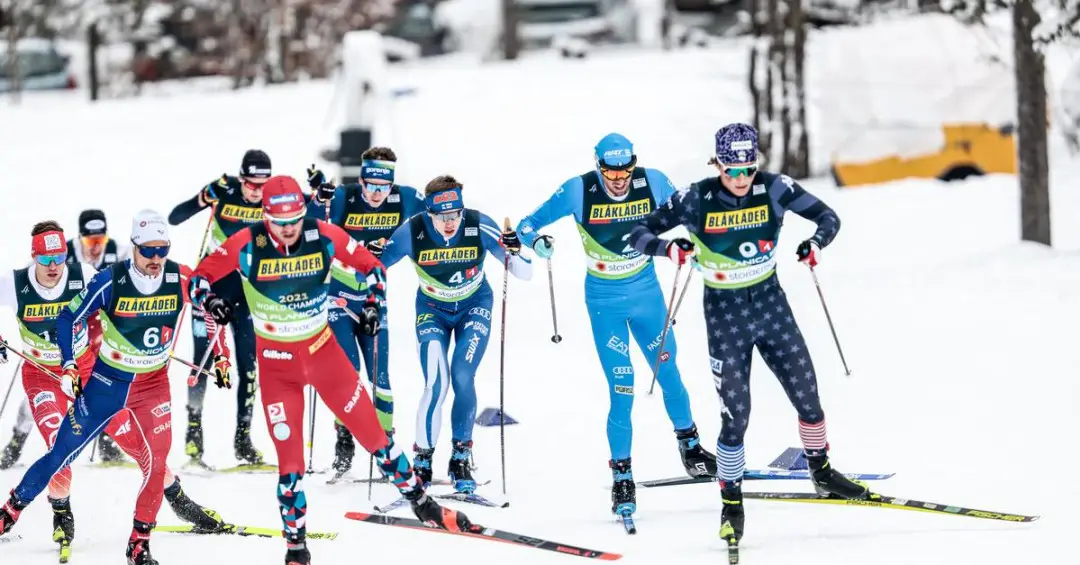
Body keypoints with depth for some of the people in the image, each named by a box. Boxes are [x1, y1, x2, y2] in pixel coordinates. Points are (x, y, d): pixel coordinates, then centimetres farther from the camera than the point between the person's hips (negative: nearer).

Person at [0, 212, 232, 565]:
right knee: (63, 450, -1)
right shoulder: (111, 282, -19)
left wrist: (220, 355, 6)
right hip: (106, 381, -2)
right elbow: (70, 318, -11)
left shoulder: (181, 280, -11)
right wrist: (69, 367, -18)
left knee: (155, 460, -11)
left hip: (153, 385, 2)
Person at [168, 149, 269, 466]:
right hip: (213, 283, -2)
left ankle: (243, 437, 8)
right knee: (203, 359, -2)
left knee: (249, 364, 0)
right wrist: (204, 199, -34)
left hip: (247, 288, 2)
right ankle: (193, 431, 8)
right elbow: (174, 219, -15)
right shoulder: (225, 191, -15)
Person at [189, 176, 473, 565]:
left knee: (371, 430, 6)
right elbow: (200, 276, -6)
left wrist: (373, 303, -6)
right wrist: (209, 301, -25)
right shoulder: (246, 245, -17)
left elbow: (370, 266, 3)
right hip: (276, 363, -1)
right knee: (289, 456, -2)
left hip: (322, 350, 1)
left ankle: (419, 501, 23)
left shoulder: (324, 236, -13)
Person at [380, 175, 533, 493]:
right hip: (433, 309, 0)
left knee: (463, 378, -16)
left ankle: (461, 460, -1)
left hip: (474, 306, 0)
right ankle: (422, 461, -2)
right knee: (436, 384, -16)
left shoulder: (479, 226, -24)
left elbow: (524, 274, -19)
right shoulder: (412, 232, -24)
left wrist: (513, 252, -40)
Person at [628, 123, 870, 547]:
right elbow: (640, 233, -10)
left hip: (771, 304, 2)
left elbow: (827, 217, -3)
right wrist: (668, 248, -31)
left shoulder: (773, 188, -11)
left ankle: (822, 472, 33)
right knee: (735, 416, -4)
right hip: (726, 314, -2)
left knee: (808, 397, 9)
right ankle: (731, 503, 12)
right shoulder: (697, 199, -15)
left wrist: (817, 242, -25)